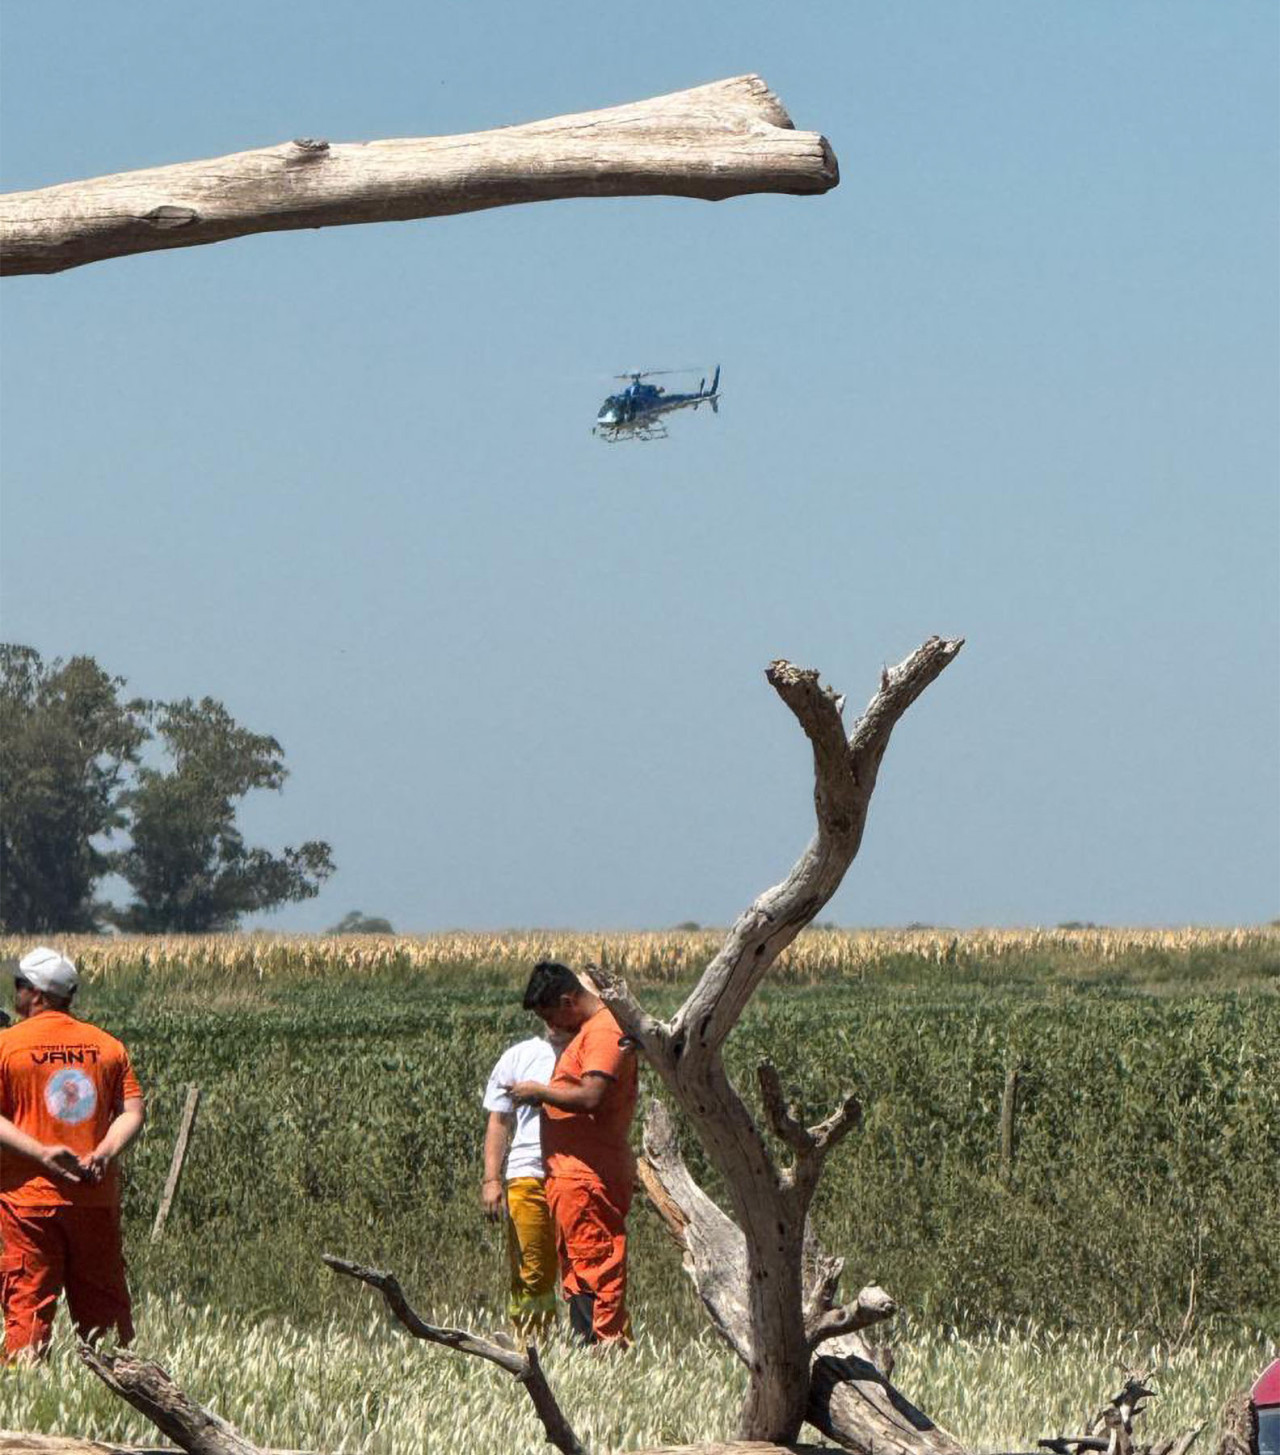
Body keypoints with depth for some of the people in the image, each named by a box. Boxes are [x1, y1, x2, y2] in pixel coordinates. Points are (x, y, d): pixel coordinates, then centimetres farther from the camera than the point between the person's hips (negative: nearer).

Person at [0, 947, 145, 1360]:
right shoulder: (107, 1045, 8)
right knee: (103, 1305, 9)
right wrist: (105, 1152, -10)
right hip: (97, 1198, 3)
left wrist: (41, 1152, -15)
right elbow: (133, 1111, 1)